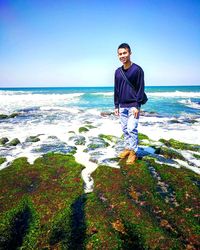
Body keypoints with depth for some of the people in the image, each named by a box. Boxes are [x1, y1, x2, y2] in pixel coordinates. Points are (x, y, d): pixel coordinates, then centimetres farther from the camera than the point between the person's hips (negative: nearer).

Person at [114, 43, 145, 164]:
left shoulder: (137, 69, -6)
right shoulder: (118, 71, 10)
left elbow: (141, 88, -9)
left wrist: (137, 106, -14)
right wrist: (116, 106, 11)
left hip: (133, 106, -5)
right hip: (122, 106, 6)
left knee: (132, 129, -8)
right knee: (125, 129, 10)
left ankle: (133, 152, 4)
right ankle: (127, 148, 23)